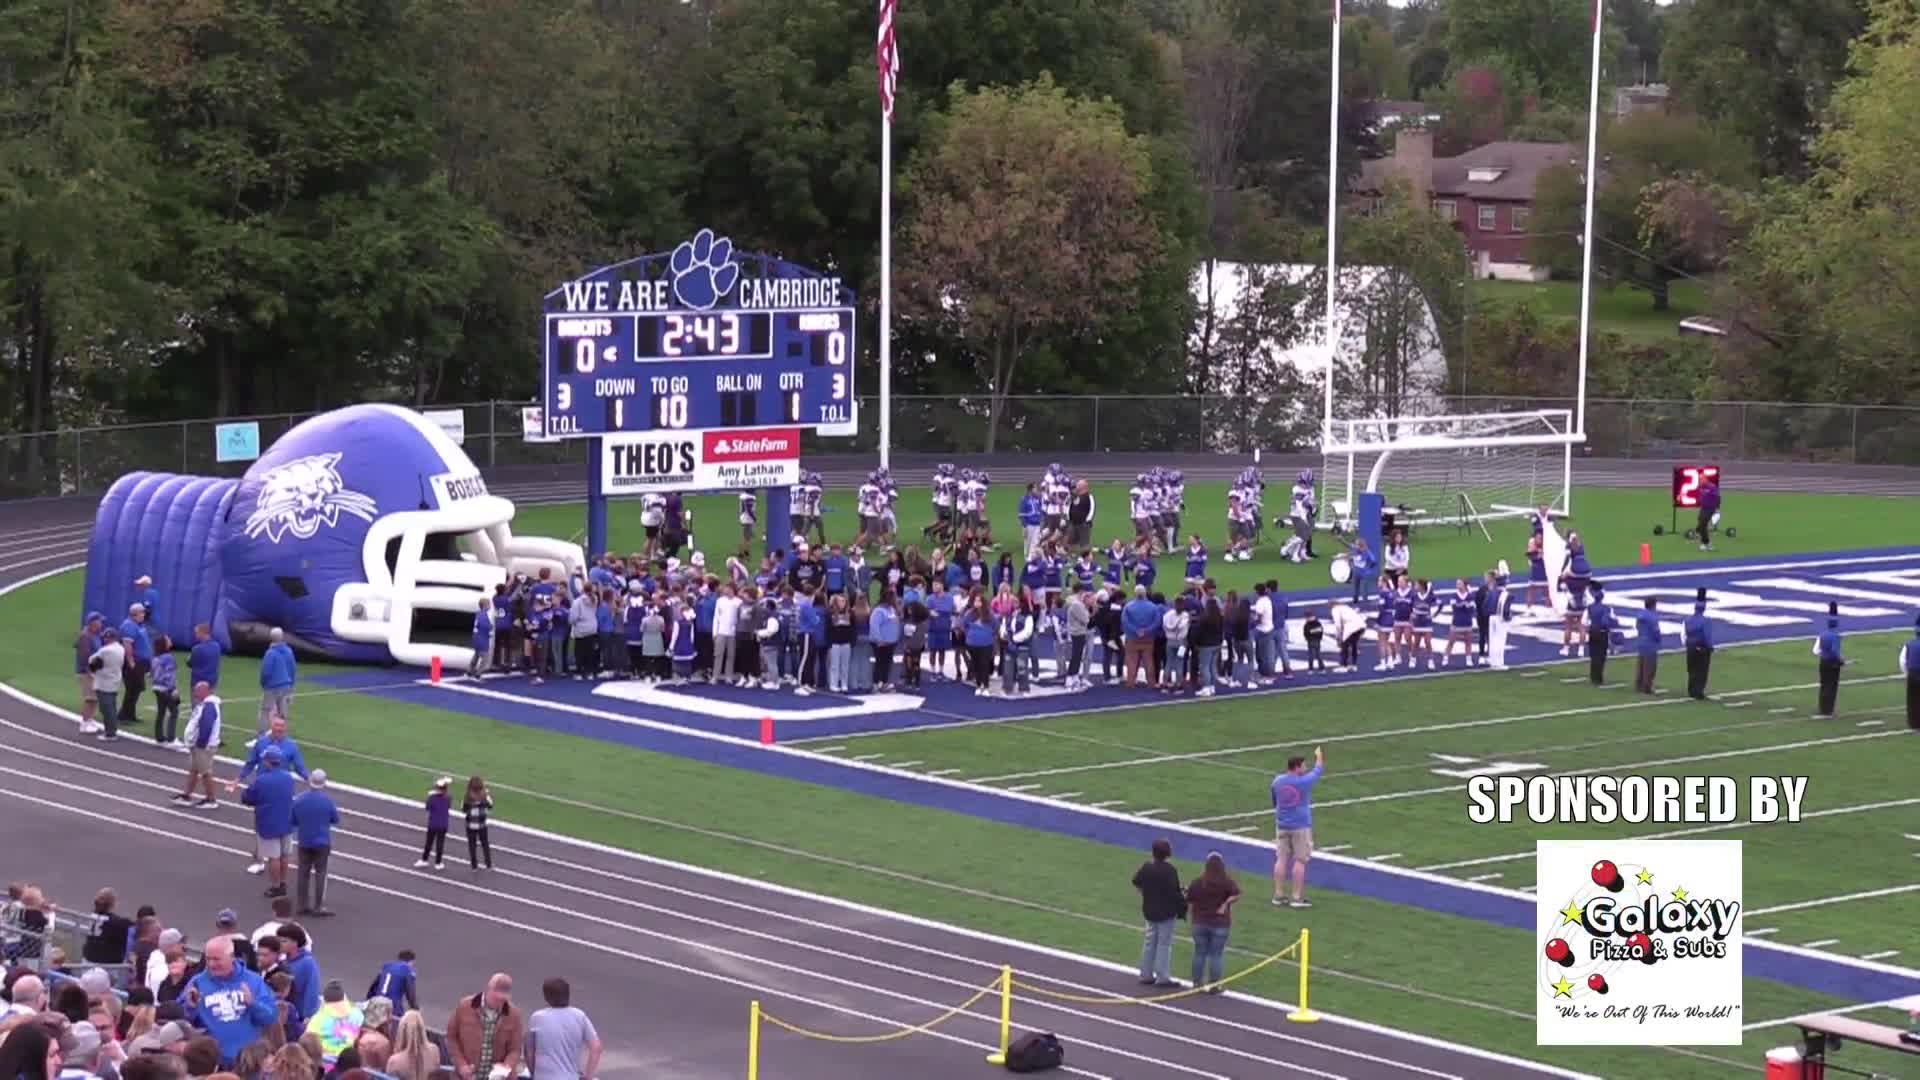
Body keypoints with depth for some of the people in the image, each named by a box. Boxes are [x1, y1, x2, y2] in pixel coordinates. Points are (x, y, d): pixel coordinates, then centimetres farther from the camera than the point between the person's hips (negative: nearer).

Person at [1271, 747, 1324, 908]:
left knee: (1281, 859, 8)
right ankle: (1298, 897, -2)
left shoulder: (1277, 781, 3)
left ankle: (1278, 895, 9)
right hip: (1301, 826, -5)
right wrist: (1319, 757, 27)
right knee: (1300, 860, -1)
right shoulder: (1304, 781, -11)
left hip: (1282, 826, 5)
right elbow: (1318, 770, 8)